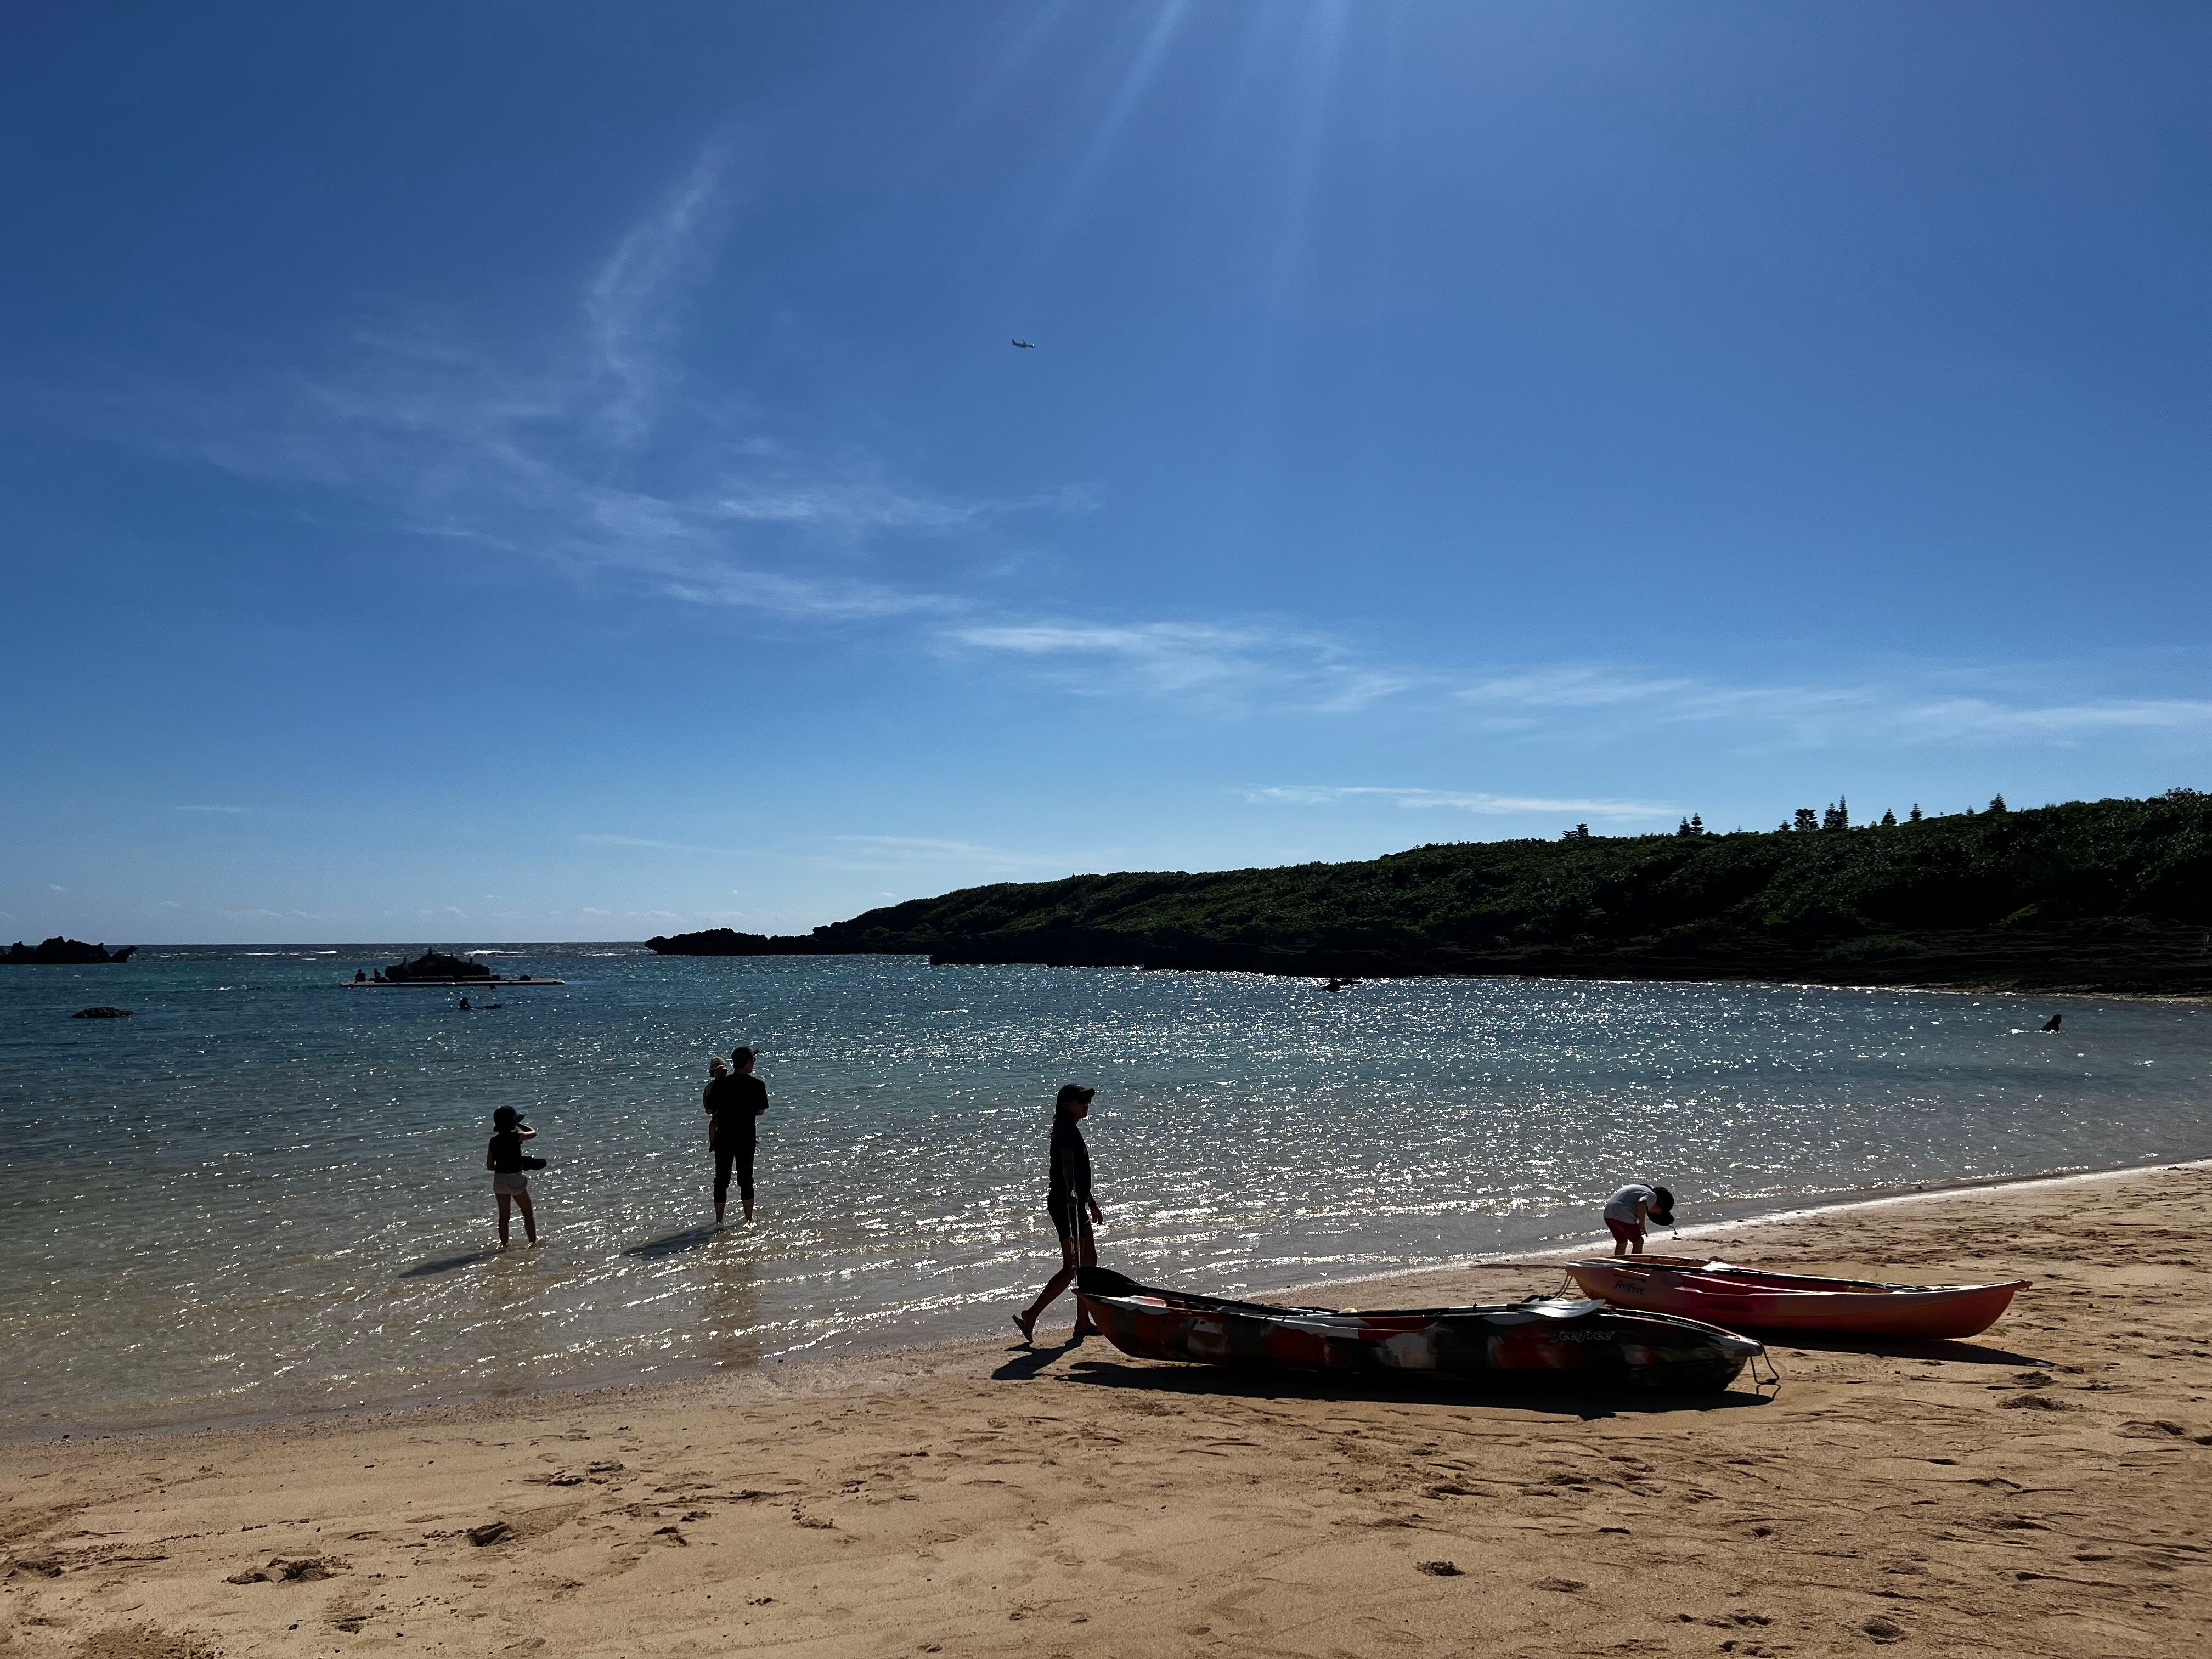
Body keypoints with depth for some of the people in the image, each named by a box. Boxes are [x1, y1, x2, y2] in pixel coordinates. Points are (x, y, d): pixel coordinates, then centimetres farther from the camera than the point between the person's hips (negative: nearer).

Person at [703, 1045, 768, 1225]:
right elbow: (760, 1111, 1)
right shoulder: (758, 1085, -8)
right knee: (746, 1179, 12)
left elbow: (710, 1110, -4)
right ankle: (749, 1219, 15)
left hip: (724, 1138, 0)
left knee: (721, 1180, 8)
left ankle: (719, 1220, 9)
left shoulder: (720, 1084, -9)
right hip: (747, 1137, 1)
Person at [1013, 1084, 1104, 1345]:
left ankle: (1083, 1323, 21)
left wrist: (1091, 1202, 32)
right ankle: (1030, 1316, -10)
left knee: (1089, 1261, 15)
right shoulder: (1066, 1130, -15)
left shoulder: (1071, 1130, 16)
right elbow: (1067, 1163, -33)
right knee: (1071, 1267, -11)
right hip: (1066, 1203, -10)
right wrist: (1071, 1192, -49)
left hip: (1076, 1204, 10)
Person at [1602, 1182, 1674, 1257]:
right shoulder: (1652, 1197, -1)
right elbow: (1642, 1204, -22)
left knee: (1622, 1243, 22)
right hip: (1623, 1217, -8)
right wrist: (1642, 1224, -12)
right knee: (1638, 1242, 6)